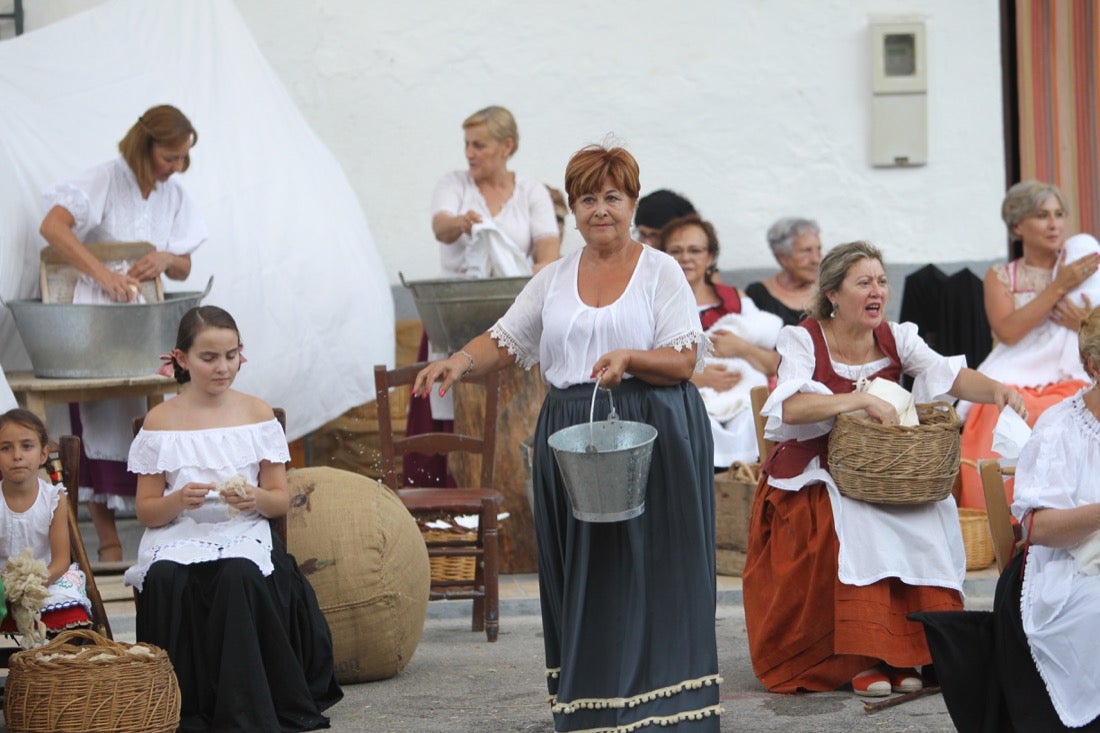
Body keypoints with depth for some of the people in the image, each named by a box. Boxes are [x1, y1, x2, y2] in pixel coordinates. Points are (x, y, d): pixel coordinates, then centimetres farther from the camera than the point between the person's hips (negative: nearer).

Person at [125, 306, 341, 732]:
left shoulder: (257, 414, 8)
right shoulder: (161, 422, 5)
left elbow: (281, 501, 7)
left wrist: (255, 499, -16)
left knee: (240, 575, -34)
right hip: (178, 539, 0)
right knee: (166, 578, -34)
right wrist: (179, 500, -17)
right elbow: (146, 511, 4)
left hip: (243, 535, 0)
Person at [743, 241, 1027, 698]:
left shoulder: (896, 339, 5)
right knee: (858, 523, -32)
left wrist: (995, 390, -32)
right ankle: (864, 658, -28)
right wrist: (862, 400, -33)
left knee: (932, 515, -23)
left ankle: (910, 650, -18)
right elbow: (789, 407, -25)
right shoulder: (803, 340, -6)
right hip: (811, 480, -4)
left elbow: (950, 375, -11)